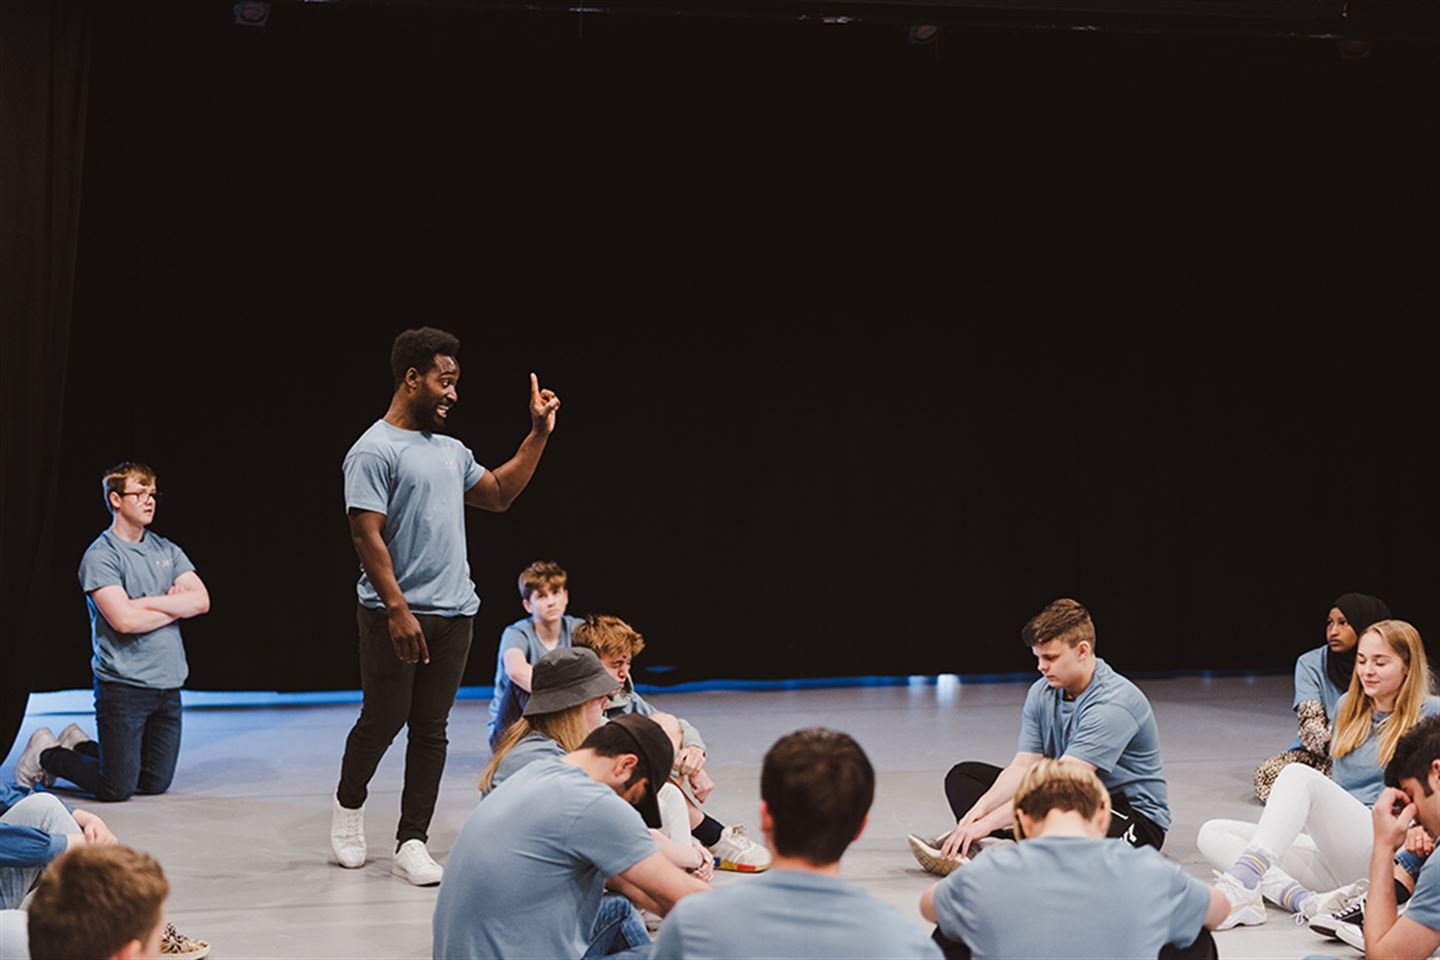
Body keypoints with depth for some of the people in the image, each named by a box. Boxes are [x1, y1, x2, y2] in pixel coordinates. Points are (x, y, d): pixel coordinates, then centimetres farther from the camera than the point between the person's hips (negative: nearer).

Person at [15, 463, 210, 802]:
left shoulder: (166, 551, 12)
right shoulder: (100, 556, -8)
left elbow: (201, 600, -1)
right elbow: (124, 620, -19)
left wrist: (146, 602, -11)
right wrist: (175, 606, -7)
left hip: (168, 685, 7)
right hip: (123, 684, -7)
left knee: (156, 783, 10)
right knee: (117, 789, -5)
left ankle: (80, 744, 30)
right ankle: (46, 753, 19)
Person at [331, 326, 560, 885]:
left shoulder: (451, 451, 15)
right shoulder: (375, 450, -10)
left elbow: (500, 494, 27)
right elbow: (366, 534, -15)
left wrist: (539, 434, 20)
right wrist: (397, 608, -22)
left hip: (453, 613, 7)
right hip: (395, 616, -7)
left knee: (431, 730, 5)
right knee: (382, 722, 2)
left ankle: (412, 844, 9)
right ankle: (349, 803, 29)